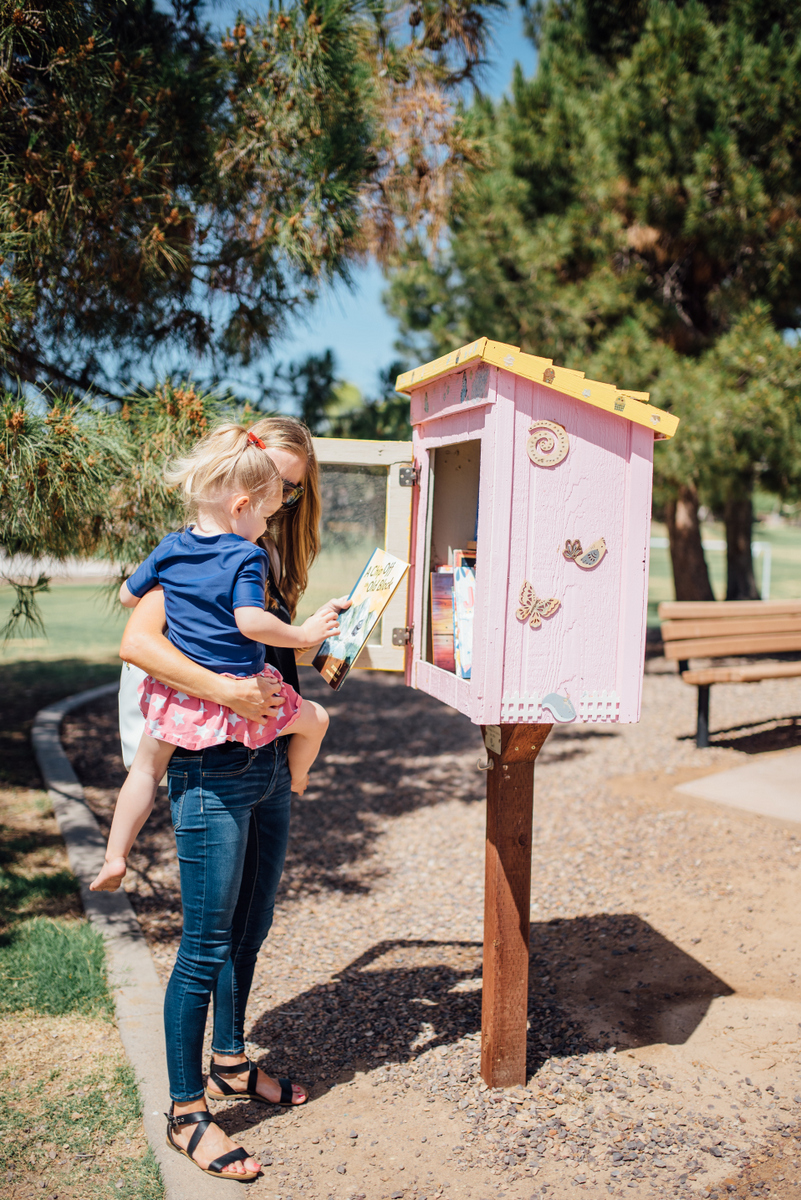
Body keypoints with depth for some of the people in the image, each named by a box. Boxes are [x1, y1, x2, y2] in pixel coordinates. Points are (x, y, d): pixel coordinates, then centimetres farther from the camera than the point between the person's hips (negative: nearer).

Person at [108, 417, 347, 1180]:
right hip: (211, 772, -8)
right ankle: (186, 1112, 17)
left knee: (251, 926, 20)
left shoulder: (269, 556, 12)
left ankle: (230, 1065, 40)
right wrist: (222, 689, -31)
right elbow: (137, 640, -25)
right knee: (206, 944, 1)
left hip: (269, 767, 8)